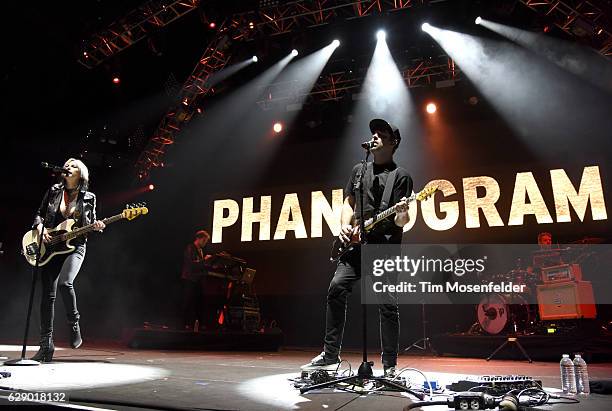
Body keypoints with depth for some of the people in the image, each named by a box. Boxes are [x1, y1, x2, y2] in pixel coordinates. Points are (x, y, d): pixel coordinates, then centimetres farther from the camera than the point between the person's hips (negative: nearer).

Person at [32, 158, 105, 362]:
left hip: (75, 247, -2)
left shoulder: (88, 198, 7)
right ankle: (46, 344, 7)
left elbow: (91, 224, 13)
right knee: (48, 295, 0)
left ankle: (74, 324, -3)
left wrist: (97, 227, -9)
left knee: (65, 283, -28)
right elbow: (39, 214, 14)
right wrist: (40, 228, -5)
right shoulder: (54, 191, 10)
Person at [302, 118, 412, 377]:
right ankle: (330, 355, 2)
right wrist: (345, 225, 1)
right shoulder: (359, 169, 20)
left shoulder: (400, 176, 3)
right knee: (337, 288, -9)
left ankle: (389, 367, 9)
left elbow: (401, 222, -2)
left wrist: (402, 215, -26)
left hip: (387, 247, -4)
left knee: (387, 305, -5)